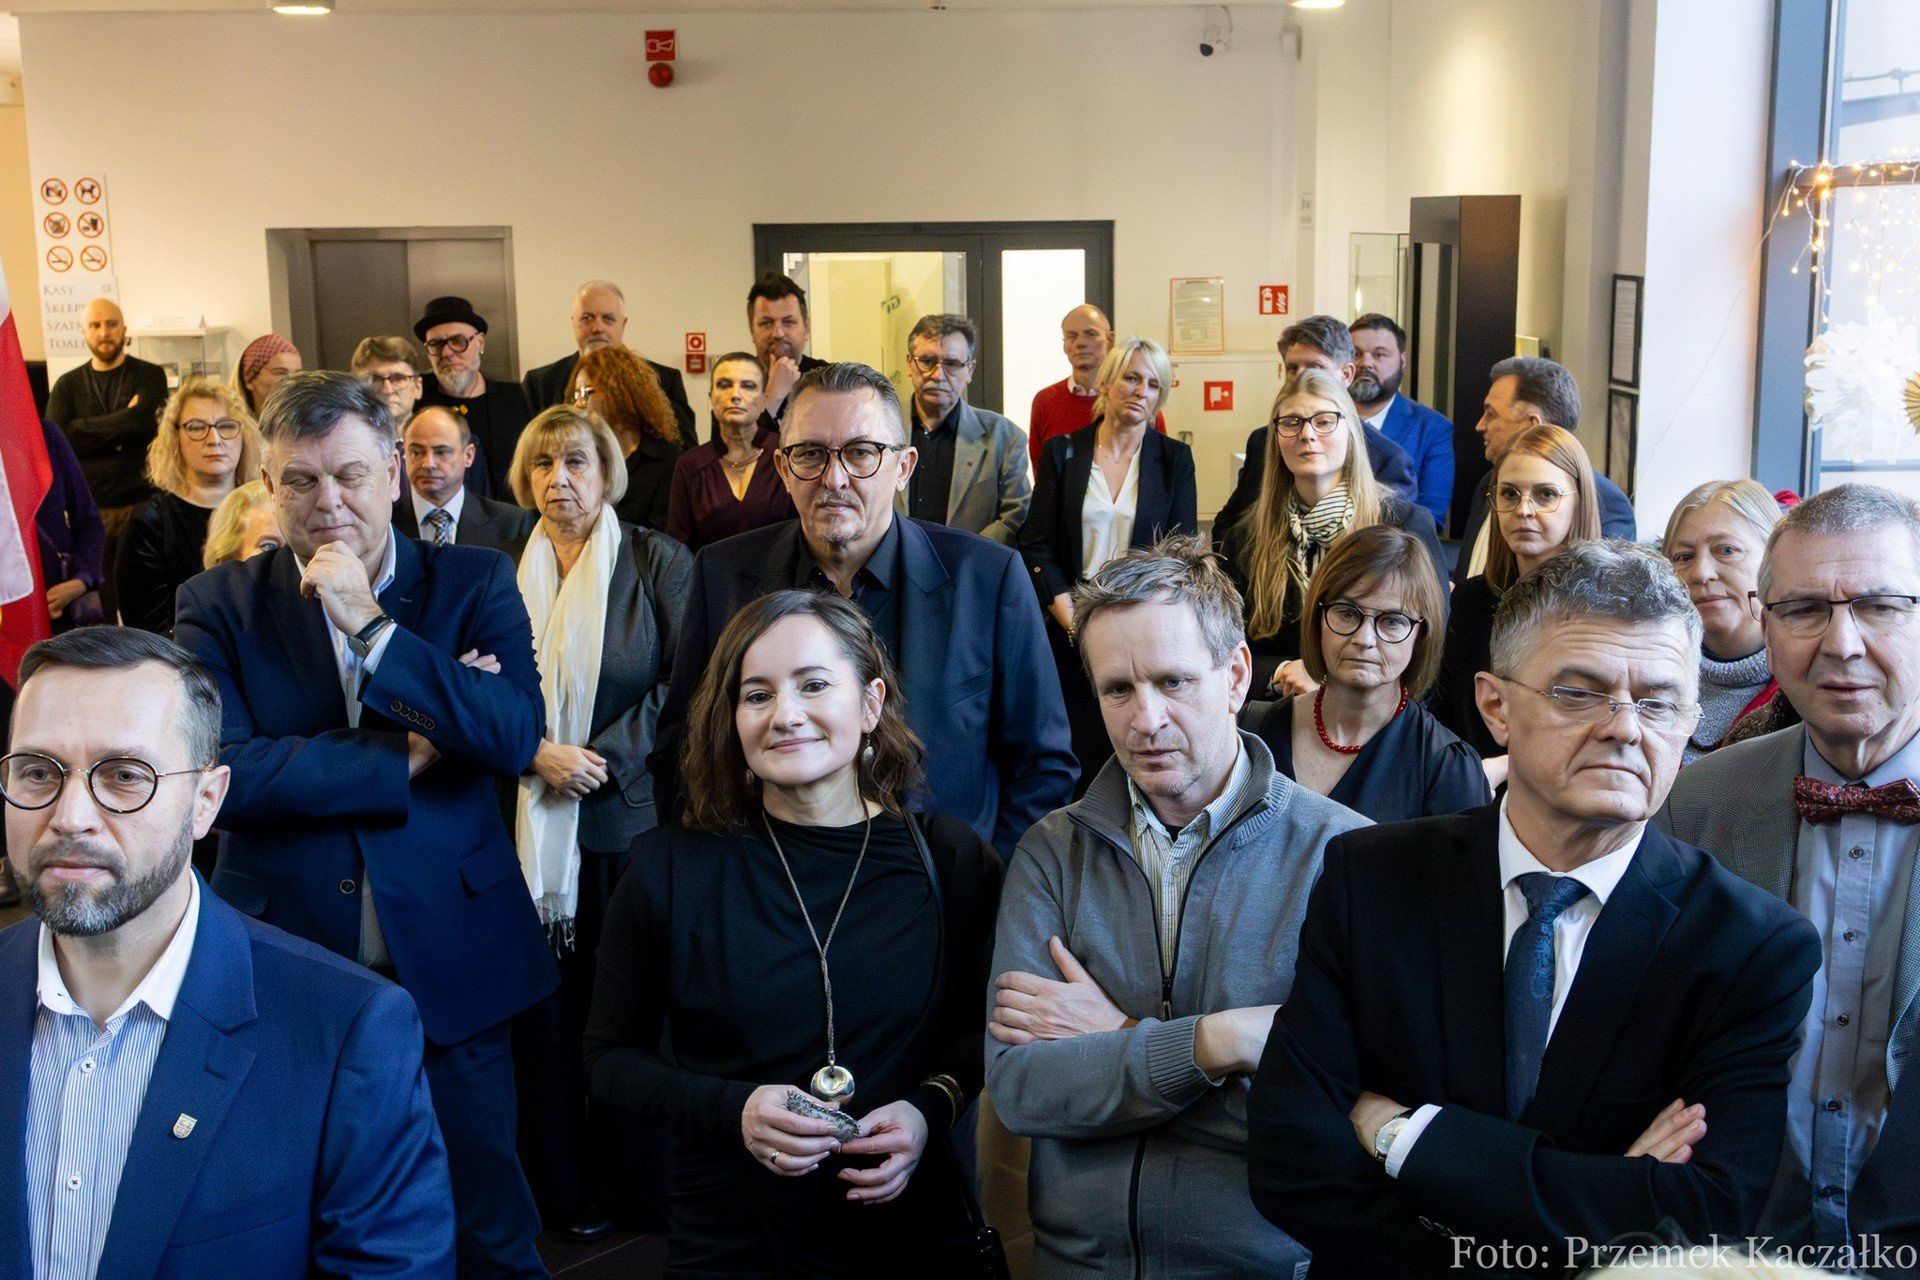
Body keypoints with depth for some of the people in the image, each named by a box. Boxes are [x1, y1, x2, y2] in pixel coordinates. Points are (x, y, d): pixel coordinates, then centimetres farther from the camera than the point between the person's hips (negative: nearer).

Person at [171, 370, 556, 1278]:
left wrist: (370, 623, -18)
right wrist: (405, 758, -15)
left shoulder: (474, 584, 0)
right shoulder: (217, 605, -1)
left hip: (449, 965, 0)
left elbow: (517, 736, -15)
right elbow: (218, 770, -15)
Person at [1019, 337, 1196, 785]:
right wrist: (1074, 623, -9)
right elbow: (1037, 548, 2)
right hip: (1073, 631, 0)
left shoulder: (1174, 458, 7)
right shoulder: (1062, 453, 6)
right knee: (1076, 760, -4)